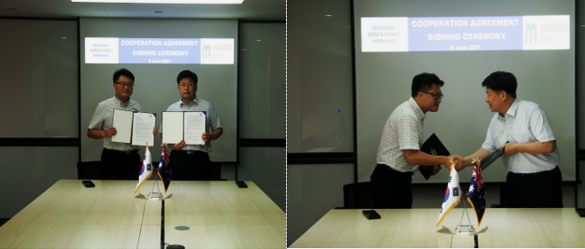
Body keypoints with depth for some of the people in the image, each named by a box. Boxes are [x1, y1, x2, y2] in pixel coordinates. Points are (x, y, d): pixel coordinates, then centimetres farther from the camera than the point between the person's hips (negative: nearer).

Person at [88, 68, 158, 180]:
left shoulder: (137, 107, 12)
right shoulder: (104, 106, 2)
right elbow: (90, 132, 3)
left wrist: (151, 131, -4)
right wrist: (105, 133, -17)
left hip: (132, 158, 3)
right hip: (112, 158, -3)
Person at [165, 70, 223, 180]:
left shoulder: (207, 106, 11)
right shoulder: (171, 109, 15)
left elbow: (218, 129, 12)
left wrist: (210, 137, -10)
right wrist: (171, 145, -6)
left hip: (199, 158, -1)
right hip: (178, 157, 1)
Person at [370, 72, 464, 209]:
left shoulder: (414, 113, 13)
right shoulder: (408, 116, -20)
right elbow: (411, 156, -27)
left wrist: (430, 164, 7)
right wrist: (443, 160, -23)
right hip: (389, 182, -10)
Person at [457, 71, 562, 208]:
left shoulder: (532, 112, -14)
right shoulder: (496, 121, 9)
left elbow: (549, 145, -21)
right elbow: (488, 148, 15)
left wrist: (517, 147, -17)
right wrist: (465, 161, 1)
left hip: (542, 181, -7)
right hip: (514, 181, 7)